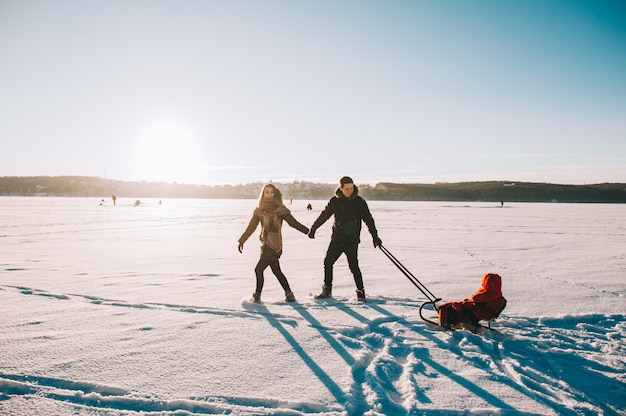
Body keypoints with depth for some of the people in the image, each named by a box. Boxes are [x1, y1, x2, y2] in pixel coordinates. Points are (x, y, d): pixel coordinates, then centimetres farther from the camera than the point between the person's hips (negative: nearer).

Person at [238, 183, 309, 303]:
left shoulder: (280, 210, -7)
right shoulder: (259, 210, 8)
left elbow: (294, 223, -7)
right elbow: (251, 227, 14)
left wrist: (308, 231, -13)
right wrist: (242, 241, 14)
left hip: (274, 245, -6)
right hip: (266, 244, 6)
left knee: (259, 269, -6)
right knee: (276, 271, 13)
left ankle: (257, 295, 10)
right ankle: (289, 294, 24)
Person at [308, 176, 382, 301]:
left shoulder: (359, 202, -4)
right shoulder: (335, 201, 2)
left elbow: (368, 220, -1)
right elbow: (324, 215, 13)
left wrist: (375, 236, -5)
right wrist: (313, 228, 15)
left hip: (352, 240, -3)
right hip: (337, 239, 3)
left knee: (354, 266, -10)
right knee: (328, 263, 3)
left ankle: (360, 291, 8)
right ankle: (327, 290, 19)